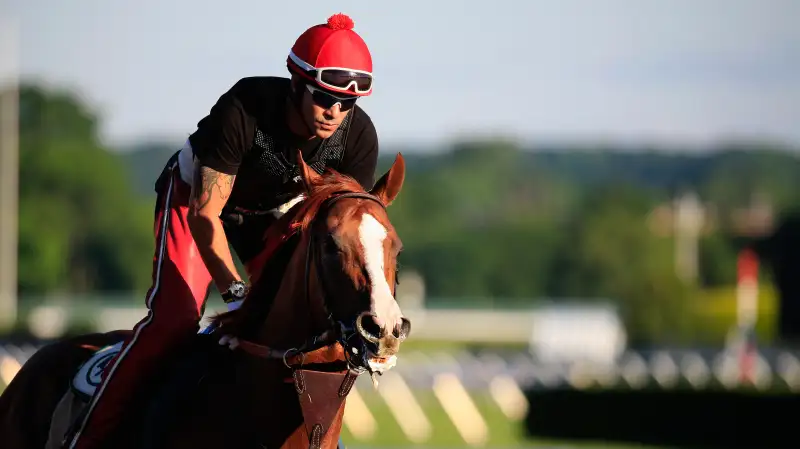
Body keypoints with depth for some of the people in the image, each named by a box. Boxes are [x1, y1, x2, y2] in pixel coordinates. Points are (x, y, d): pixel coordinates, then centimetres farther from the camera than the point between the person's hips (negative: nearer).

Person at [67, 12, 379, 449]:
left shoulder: (359, 136, -26)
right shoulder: (242, 110, -39)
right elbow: (204, 214, -33)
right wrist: (235, 291, -38)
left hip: (275, 210, 5)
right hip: (196, 194, -5)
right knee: (173, 314, -21)